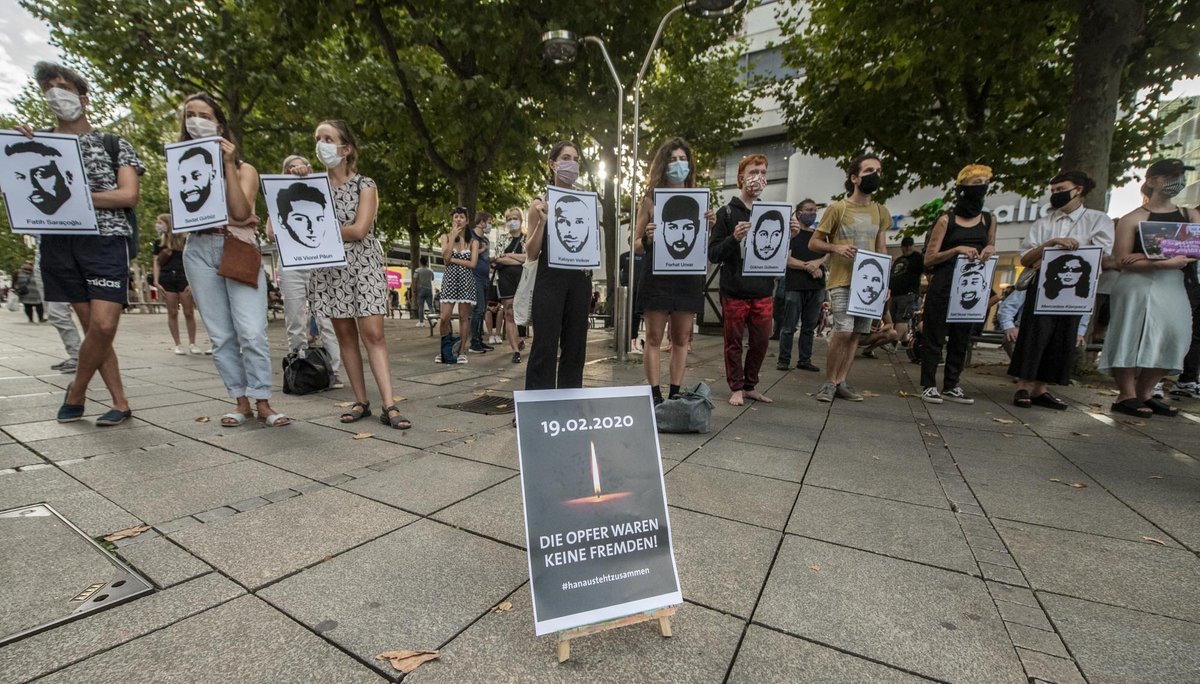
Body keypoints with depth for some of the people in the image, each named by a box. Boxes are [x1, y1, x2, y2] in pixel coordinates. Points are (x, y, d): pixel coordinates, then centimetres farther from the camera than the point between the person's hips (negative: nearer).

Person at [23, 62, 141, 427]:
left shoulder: (115, 145, 9)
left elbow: (128, 195, -2)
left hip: (106, 240, -3)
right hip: (59, 243, 3)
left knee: (104, 326, -12)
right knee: (93, 328, 2)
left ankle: (76, 391, 12)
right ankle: (120, 403, 8)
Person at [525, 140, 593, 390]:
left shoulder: (585, 202, 13)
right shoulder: (540, 204, 3)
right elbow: (531, 254, -1)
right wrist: (542, 220, -13)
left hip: (579, 280, 4)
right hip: (550, 279, -4)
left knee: (575, 346, 8)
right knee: (545, 347, -6)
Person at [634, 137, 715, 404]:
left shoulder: (698, 199, 10)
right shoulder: (650, 199, 4)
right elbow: (636, 245, 5)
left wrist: (711, 227, -7)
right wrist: (647, 239, -17)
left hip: (688, 278, 3)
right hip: (656, 277, -2)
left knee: (681, 339, 7)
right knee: (654, 338, -1)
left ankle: (675, 394, 16)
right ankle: (655, 395, 6)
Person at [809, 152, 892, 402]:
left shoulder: (881, 212, 13)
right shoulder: (837, 208, -3)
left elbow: (882, 250, 16)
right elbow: (814, 243, 0)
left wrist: (885, 282, 6)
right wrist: (836, 247, -19)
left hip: (869, 283, 5)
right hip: (842, 282, -5)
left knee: (855, 335, 5)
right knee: (843, 332, -15)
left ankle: (841, 382, 15)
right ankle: (829, 382, 2)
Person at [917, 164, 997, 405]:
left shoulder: (989, 220, 13)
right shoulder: (946, 220, -2)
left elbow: (989, 250, 21)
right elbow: (928, 259, -6)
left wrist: (990, 250, -1)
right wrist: (957, 249, -20)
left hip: (971, 288, 6)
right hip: (943, 287, -5)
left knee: (961, 339, 8)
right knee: (935, 336, -2)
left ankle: (951, 386, 16)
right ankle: (928, 385, 4)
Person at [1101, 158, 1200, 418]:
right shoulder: (1132, 219, -1)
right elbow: (1123, 260, -8)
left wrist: (1150, 258, -13)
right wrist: (1166, 262, -19)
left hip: (1174, 286, 5)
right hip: (1138, 286, -5)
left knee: (1171, 340, 3)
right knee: (1133, 338, -7)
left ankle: (1144, 395, 12)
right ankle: (1126, 396, 0)